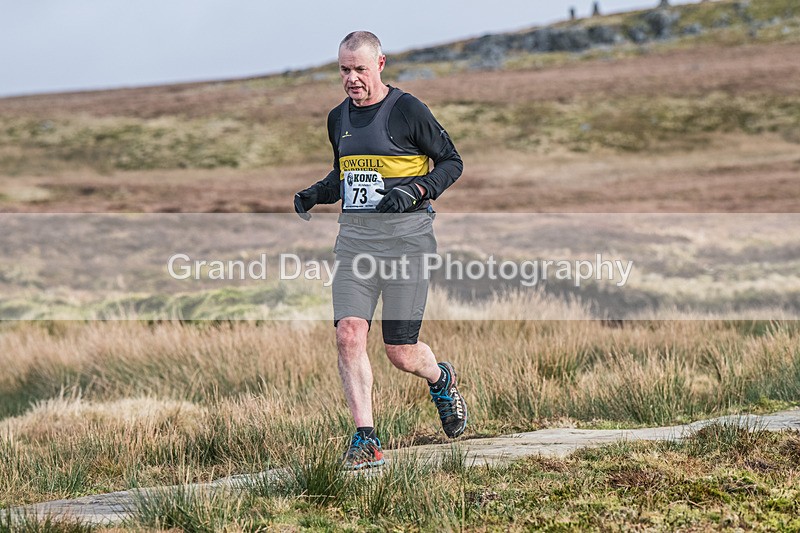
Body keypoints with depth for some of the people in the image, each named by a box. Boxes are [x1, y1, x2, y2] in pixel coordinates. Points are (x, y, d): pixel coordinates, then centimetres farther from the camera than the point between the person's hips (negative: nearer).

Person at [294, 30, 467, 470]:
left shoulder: (408, 111, -7)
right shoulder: (338, 118, 12)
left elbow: (452, 161, 0)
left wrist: (416, 190, -17)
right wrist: (315, 194, 7)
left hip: (406, 239, -5)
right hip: (354, 238, 5)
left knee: (401, 354, -1)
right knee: (348, 335, -13)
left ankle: (441, 379, 36)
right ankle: (365, 441, -9)